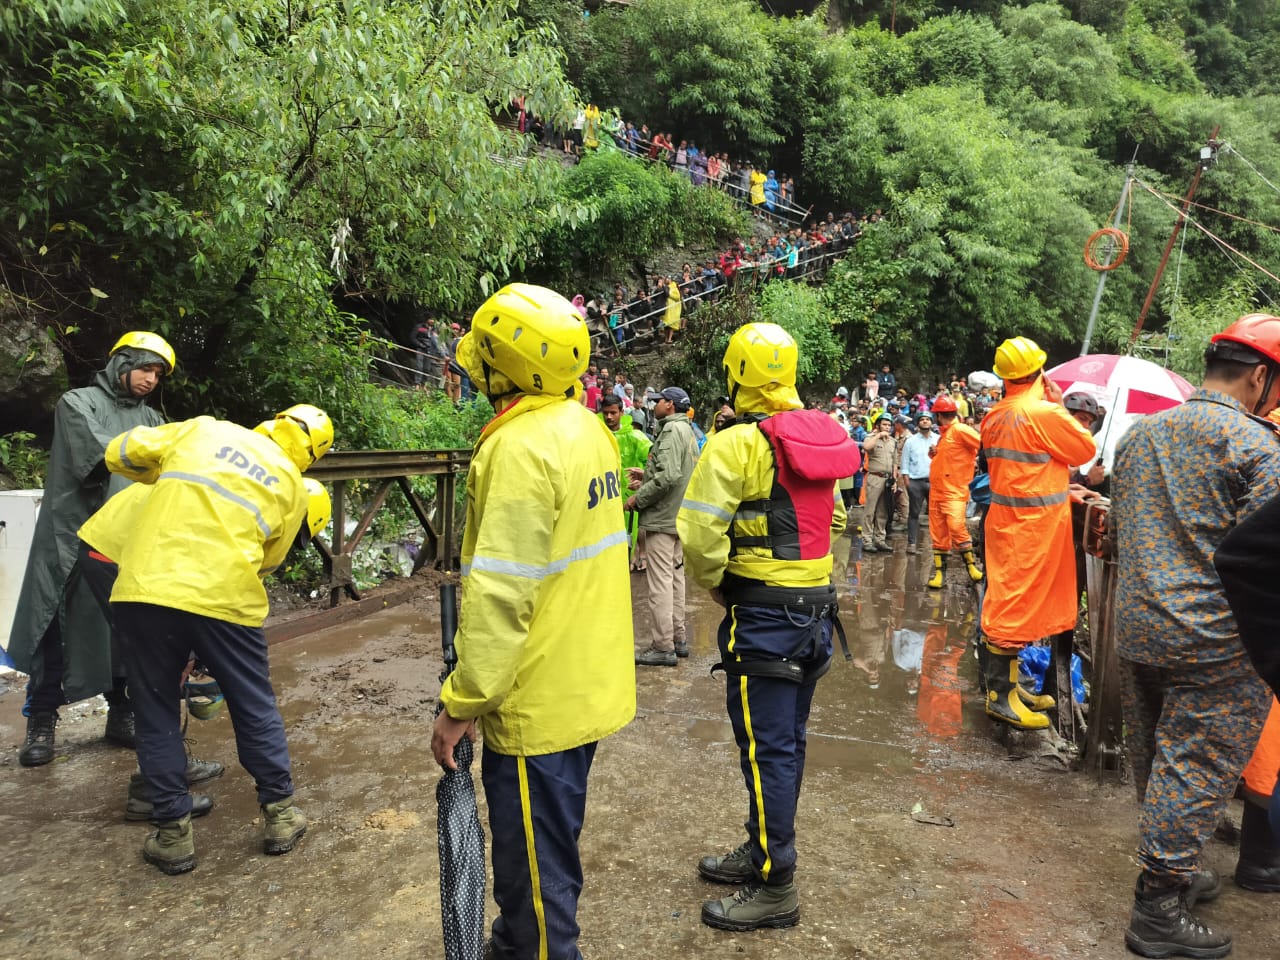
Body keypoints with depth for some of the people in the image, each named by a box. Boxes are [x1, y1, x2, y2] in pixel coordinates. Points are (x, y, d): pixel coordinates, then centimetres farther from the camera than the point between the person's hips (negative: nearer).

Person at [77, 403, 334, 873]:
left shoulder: (204, 429, 10)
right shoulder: (294, 488, 9)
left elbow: (120, 453, 10)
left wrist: (167, 477, 28)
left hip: (145, 589, 1)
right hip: (225, 600, -1)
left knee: (156, 716, 16)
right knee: (256, 710, 17)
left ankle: (173, 834, 22)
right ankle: (280, 815, 27)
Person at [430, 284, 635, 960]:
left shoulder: (520, 449, -24)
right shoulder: (586, 428, 4)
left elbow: (500, 595, -26)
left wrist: (461, 702, -18)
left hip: (538, 701, -9)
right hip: (591, 687, 10)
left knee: (535, 861, 10)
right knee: (549, 844, 27)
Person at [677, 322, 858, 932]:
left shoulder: (737, 443, -17)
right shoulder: (822, 439, 9)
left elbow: (699, 531, -23)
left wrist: (712, 583, -5)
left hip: (763, 613, -8)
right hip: (815, 607, 9)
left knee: (766, 749, 2)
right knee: (786, 741, 18)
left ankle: (775, 888, 14)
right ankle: (762, 852, 35)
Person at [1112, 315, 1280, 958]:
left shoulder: (1139, 433, 11)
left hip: (1135, 632, 7)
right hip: (1216, 644, -7)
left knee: (1156, 764, 19)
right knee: (1195, 772, 3)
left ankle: (1172, 873, 35)